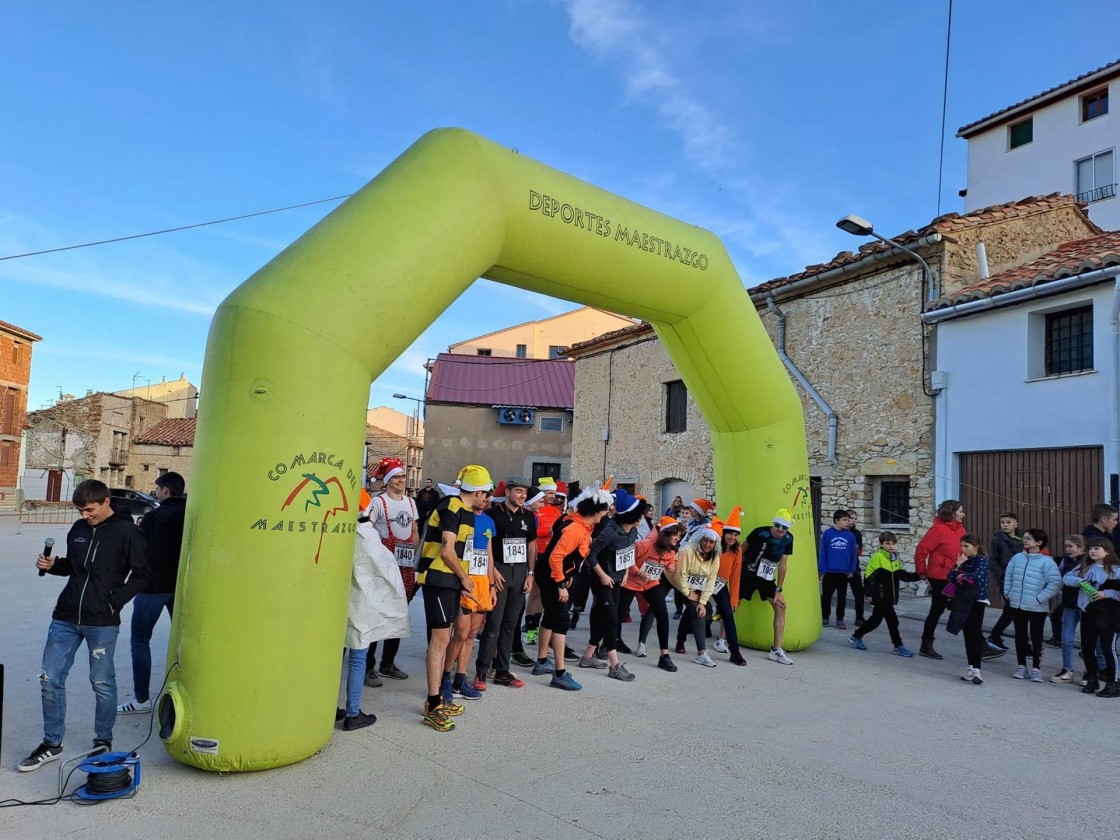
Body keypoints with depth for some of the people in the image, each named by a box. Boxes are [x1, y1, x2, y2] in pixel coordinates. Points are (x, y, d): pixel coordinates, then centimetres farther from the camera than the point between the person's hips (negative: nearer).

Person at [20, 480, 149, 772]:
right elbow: (72, 566, 21)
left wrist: (115, 601, -13)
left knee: (102, 682, 5)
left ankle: (103, 742, 22)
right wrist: (52, 565, 1)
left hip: (102, 622, -5)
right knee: (50, 679, 8)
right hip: (65, 618, 6)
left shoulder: (127, 532, -8)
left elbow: (141, 573, -7)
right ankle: (51, 744, 24)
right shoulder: (78, 529, 8)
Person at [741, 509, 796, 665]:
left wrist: (778, 590, -2)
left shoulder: (788, 539, -9)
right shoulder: (760, 533, -22)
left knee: (780, 608, -5)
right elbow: (742, 549, -9)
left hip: (767, 579, 4)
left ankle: (776, 650, 1)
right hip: (748, 575, -4)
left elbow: (782, 565, -3)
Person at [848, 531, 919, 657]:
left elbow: (902, 575, 16)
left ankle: (856, 637, 24)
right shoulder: (877, 557, -12)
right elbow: (870, 577, -15)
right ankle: (898, 646, 10)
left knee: (876, 619, 12)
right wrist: (869, 593, -18)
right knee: (892, 620, -4)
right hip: (880, 596, -8)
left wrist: (917, 576, 1)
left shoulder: (895, 559, 12)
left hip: (889, 597, 8)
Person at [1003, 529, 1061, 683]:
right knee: (1020, 636, 13)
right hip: (1017, 606, 5)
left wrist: (1040, 598, -16)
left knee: (1036, 638, 5)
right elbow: (1008, 577, 14)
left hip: (1037, 608, -5)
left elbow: (1055, 583, -16)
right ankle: (1021, 666, 25)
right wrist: (1008, 593, 8)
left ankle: (1036, 668, 16)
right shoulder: (1017, 558, 3)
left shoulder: (1046, 562, -13)